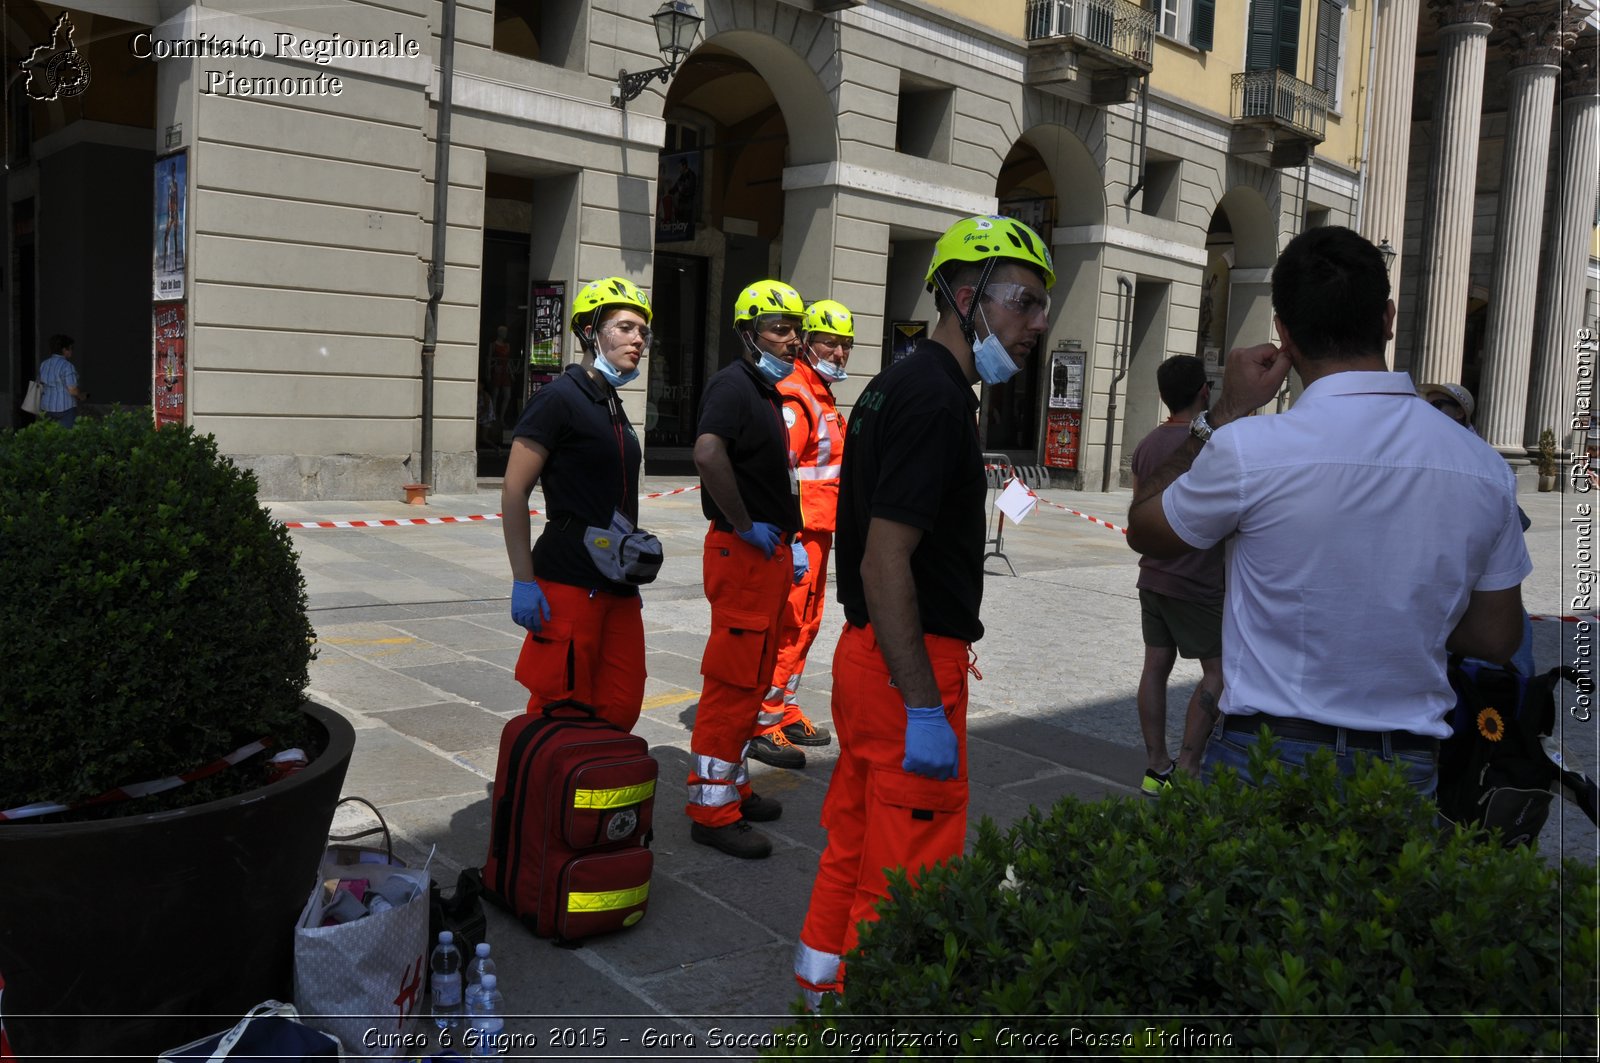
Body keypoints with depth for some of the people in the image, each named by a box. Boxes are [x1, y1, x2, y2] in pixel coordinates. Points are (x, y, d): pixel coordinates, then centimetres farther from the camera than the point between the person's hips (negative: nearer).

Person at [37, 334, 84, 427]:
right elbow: (73, 390, -17)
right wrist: (82, 395, 4)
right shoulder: (67, 366, -14)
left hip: (47, 408, 7)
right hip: (65, 408, -7)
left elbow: (41, 387, 15)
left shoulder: (43, 364, 9)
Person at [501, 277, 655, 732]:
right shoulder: (559, 397, -9)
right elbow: (514, 491, -13)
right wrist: (523, 581, -17)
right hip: (568, 586, -8)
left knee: (621, 707, 8)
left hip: (617, 586, 8)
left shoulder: (612, 405, 16)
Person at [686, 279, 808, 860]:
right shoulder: (733, 384, -13)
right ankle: (712, 809, 1)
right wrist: (745, 526, -24)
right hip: (742, 552, -10)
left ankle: (733, 784, 29)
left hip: (768, 551, 10)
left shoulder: (767, 392, 18)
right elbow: (708, 452, -33)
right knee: (734, 680, -6)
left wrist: (789, 539, 21)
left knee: (754, 676, 17)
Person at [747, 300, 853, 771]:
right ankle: (763, 725, -1)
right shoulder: (795, 398, -15)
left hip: (816, 532, 10)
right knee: (788, 626, -7)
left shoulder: (821, 396, 19)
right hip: (797, 533, -10)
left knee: (805, 624, 16)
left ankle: (786, 712, 27)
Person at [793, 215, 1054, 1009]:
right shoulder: (935, 400, -18)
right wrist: (926, 709, -22)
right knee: (910, 875, 1)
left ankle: (820, 989, 35)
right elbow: (885, 566, -24)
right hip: (910, 667, -11)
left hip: (867, 652, 11)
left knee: (855, 842, 21)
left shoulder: (901, 384, 14)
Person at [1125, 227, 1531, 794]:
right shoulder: (1485, 467, -3)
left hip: (1267, 754, -4)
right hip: (1408, 768, 4)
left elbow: (1144, 531, 2)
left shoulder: (1247, 449, -16)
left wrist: (1221, 417, 6)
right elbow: (1496, 638, 7)